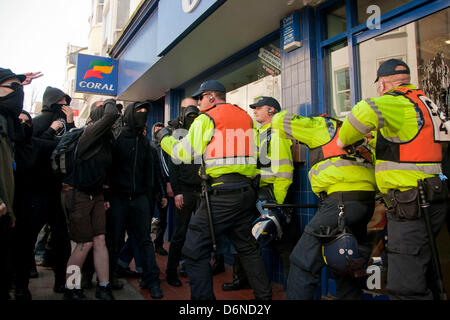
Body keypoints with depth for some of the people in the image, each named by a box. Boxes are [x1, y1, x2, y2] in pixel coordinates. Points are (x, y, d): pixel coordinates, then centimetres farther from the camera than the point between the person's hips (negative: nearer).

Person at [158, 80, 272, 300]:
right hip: (246, 191, 8)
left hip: (220, 194, -8)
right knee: (248, 248, 20)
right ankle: (264, 294, 29)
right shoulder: (245, 117, 18)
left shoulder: (206, 119, -1)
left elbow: (186, 154, -5)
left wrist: (165, 138, 11)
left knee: (195, 251, -1)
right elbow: (253, 152, 16)